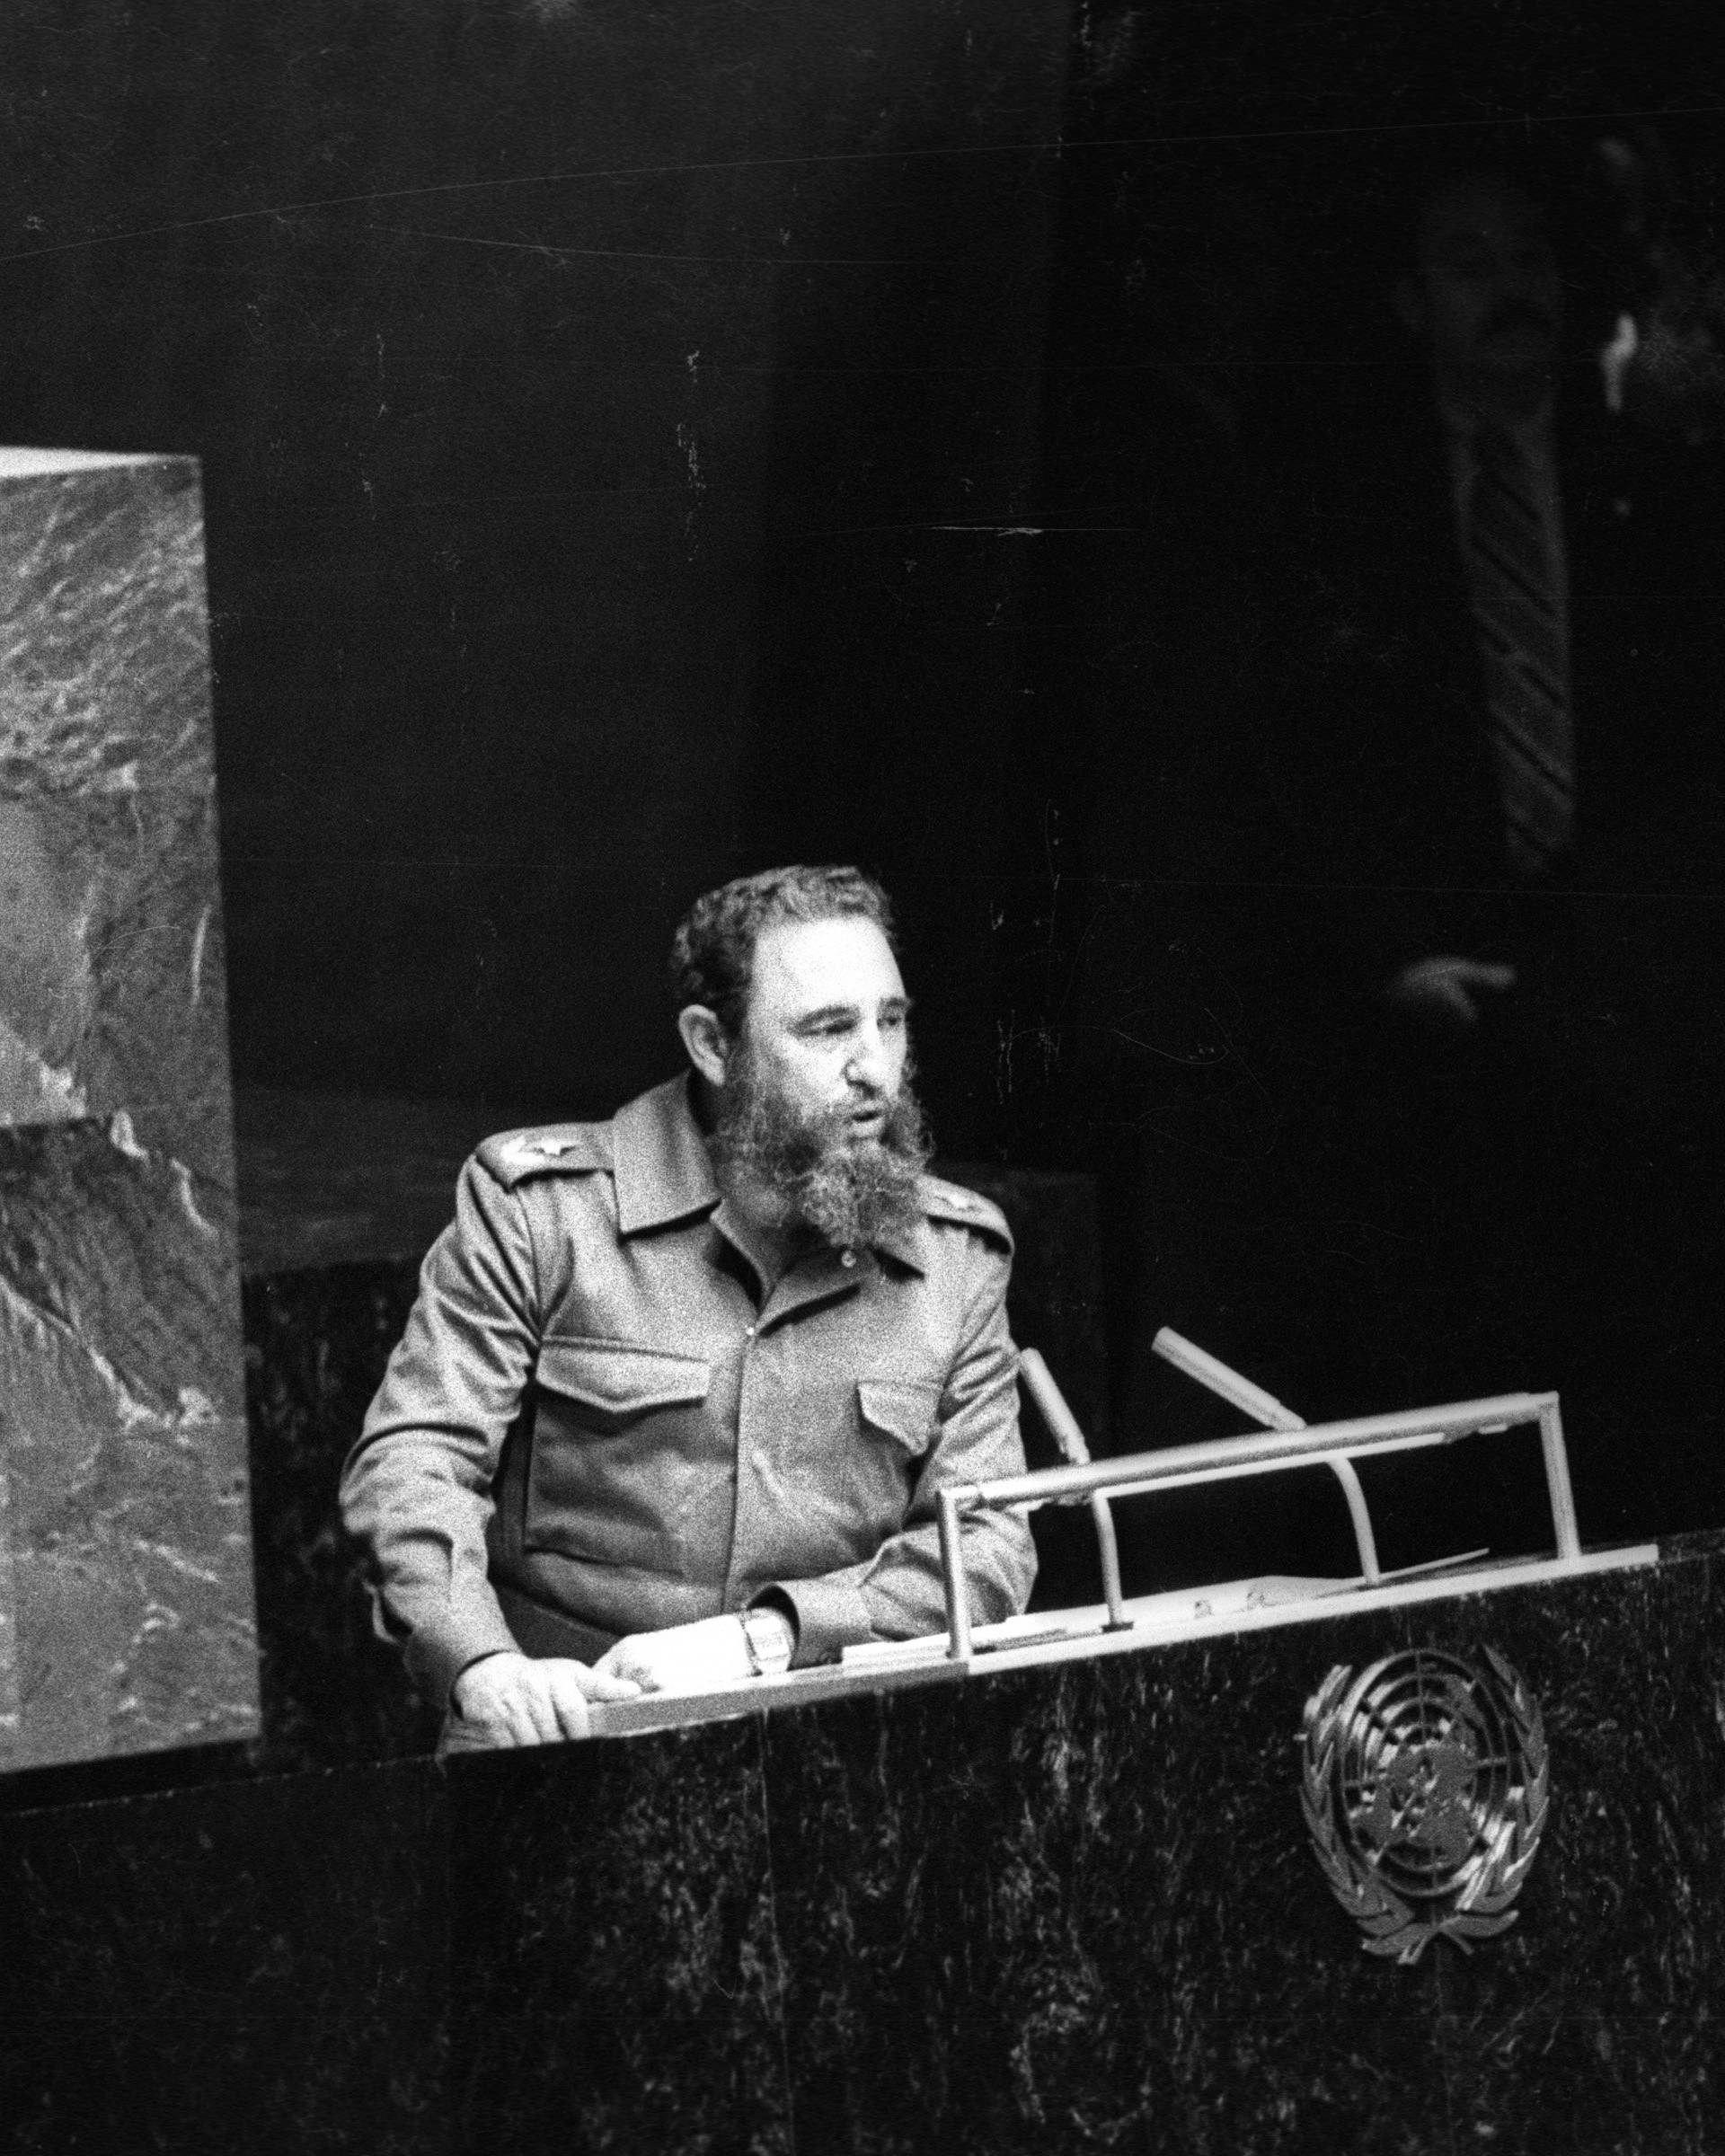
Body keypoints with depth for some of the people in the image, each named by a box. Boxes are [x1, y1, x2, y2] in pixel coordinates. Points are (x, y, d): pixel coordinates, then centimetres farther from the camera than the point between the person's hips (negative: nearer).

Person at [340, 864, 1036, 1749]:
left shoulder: (958, 1256, 13)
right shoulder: (542, 1207, 4)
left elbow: (989, 1545, 6)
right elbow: (412, 1457, -3)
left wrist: (760, 1640, -12)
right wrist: (485, 1664, -24)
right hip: (562, 1738, -3)